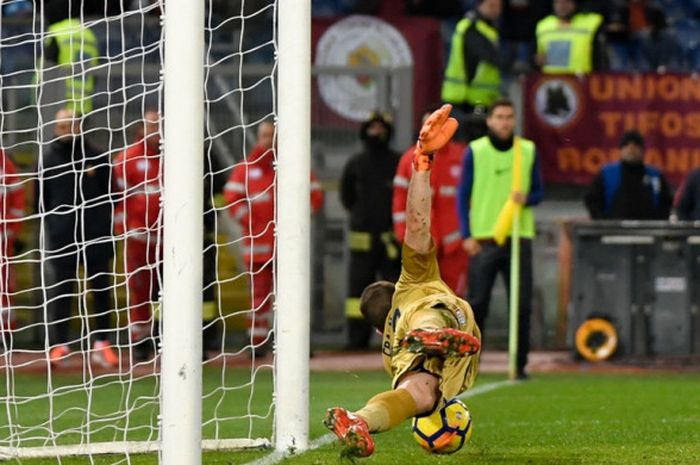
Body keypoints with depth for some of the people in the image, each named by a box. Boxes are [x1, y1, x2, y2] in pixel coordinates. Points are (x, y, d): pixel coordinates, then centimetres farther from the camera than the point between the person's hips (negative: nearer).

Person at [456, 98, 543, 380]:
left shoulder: (529, 151, 8)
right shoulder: (475, 151, 4)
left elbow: (538, 192, 13)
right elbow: (463, 195, 4)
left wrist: (526, 199, -11)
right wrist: (467, 235, -4)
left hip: (519, 237, 2)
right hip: (483, 239, -1)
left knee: (522, 305, -1)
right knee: (477, 303, -1)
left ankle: (520, 364, 5)